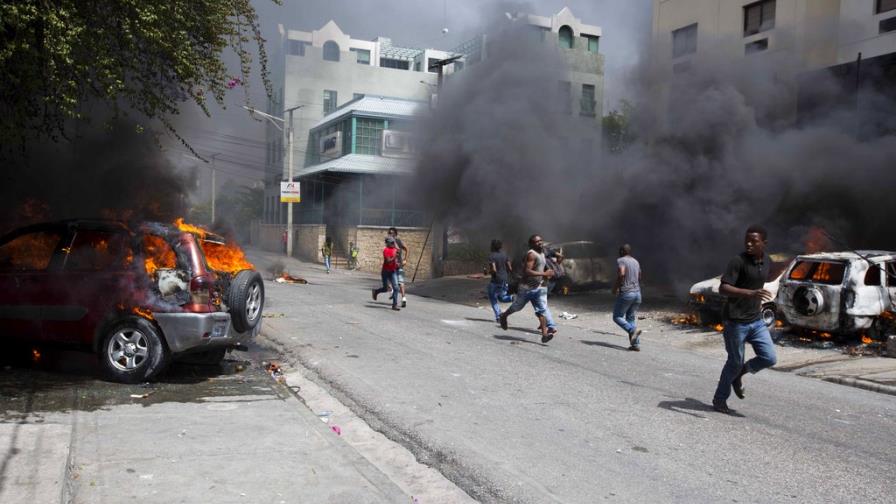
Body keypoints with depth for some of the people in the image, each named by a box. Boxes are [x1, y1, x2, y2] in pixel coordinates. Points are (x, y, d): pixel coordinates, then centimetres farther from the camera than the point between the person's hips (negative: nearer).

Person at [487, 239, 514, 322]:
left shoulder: (491, 256, -13)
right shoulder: (505, 255, 5)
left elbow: (493, 270, -23)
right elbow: (510, 269, 3)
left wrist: (487, 272, -4)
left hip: (495, 281, -6)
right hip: (504, 281, 6)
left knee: (493, 299, 11)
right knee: (501, 298, 23)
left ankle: (498, 316, 1)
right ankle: (512, 297, -6)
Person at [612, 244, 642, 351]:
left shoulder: (620, 261, -7)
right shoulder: (636, 262, 17)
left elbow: (621, 274, -24)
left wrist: (616, 287, -12)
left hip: (626, 293, -7)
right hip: (637, 293, 7)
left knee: (617, 316, 4)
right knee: (631, 319, 10)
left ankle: (633, 330, -17)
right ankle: (636, 344, 2)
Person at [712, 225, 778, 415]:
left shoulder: (766, 261, 5)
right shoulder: (738, 261, -17)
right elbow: (723, 288, -27)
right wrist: (750, 293, -36)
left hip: (756, 320, 6)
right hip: (735, 321, -6)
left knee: (769, 358, -4)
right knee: (735, 362, 3)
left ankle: (739, 373, 24)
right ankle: (719, 399, 23)